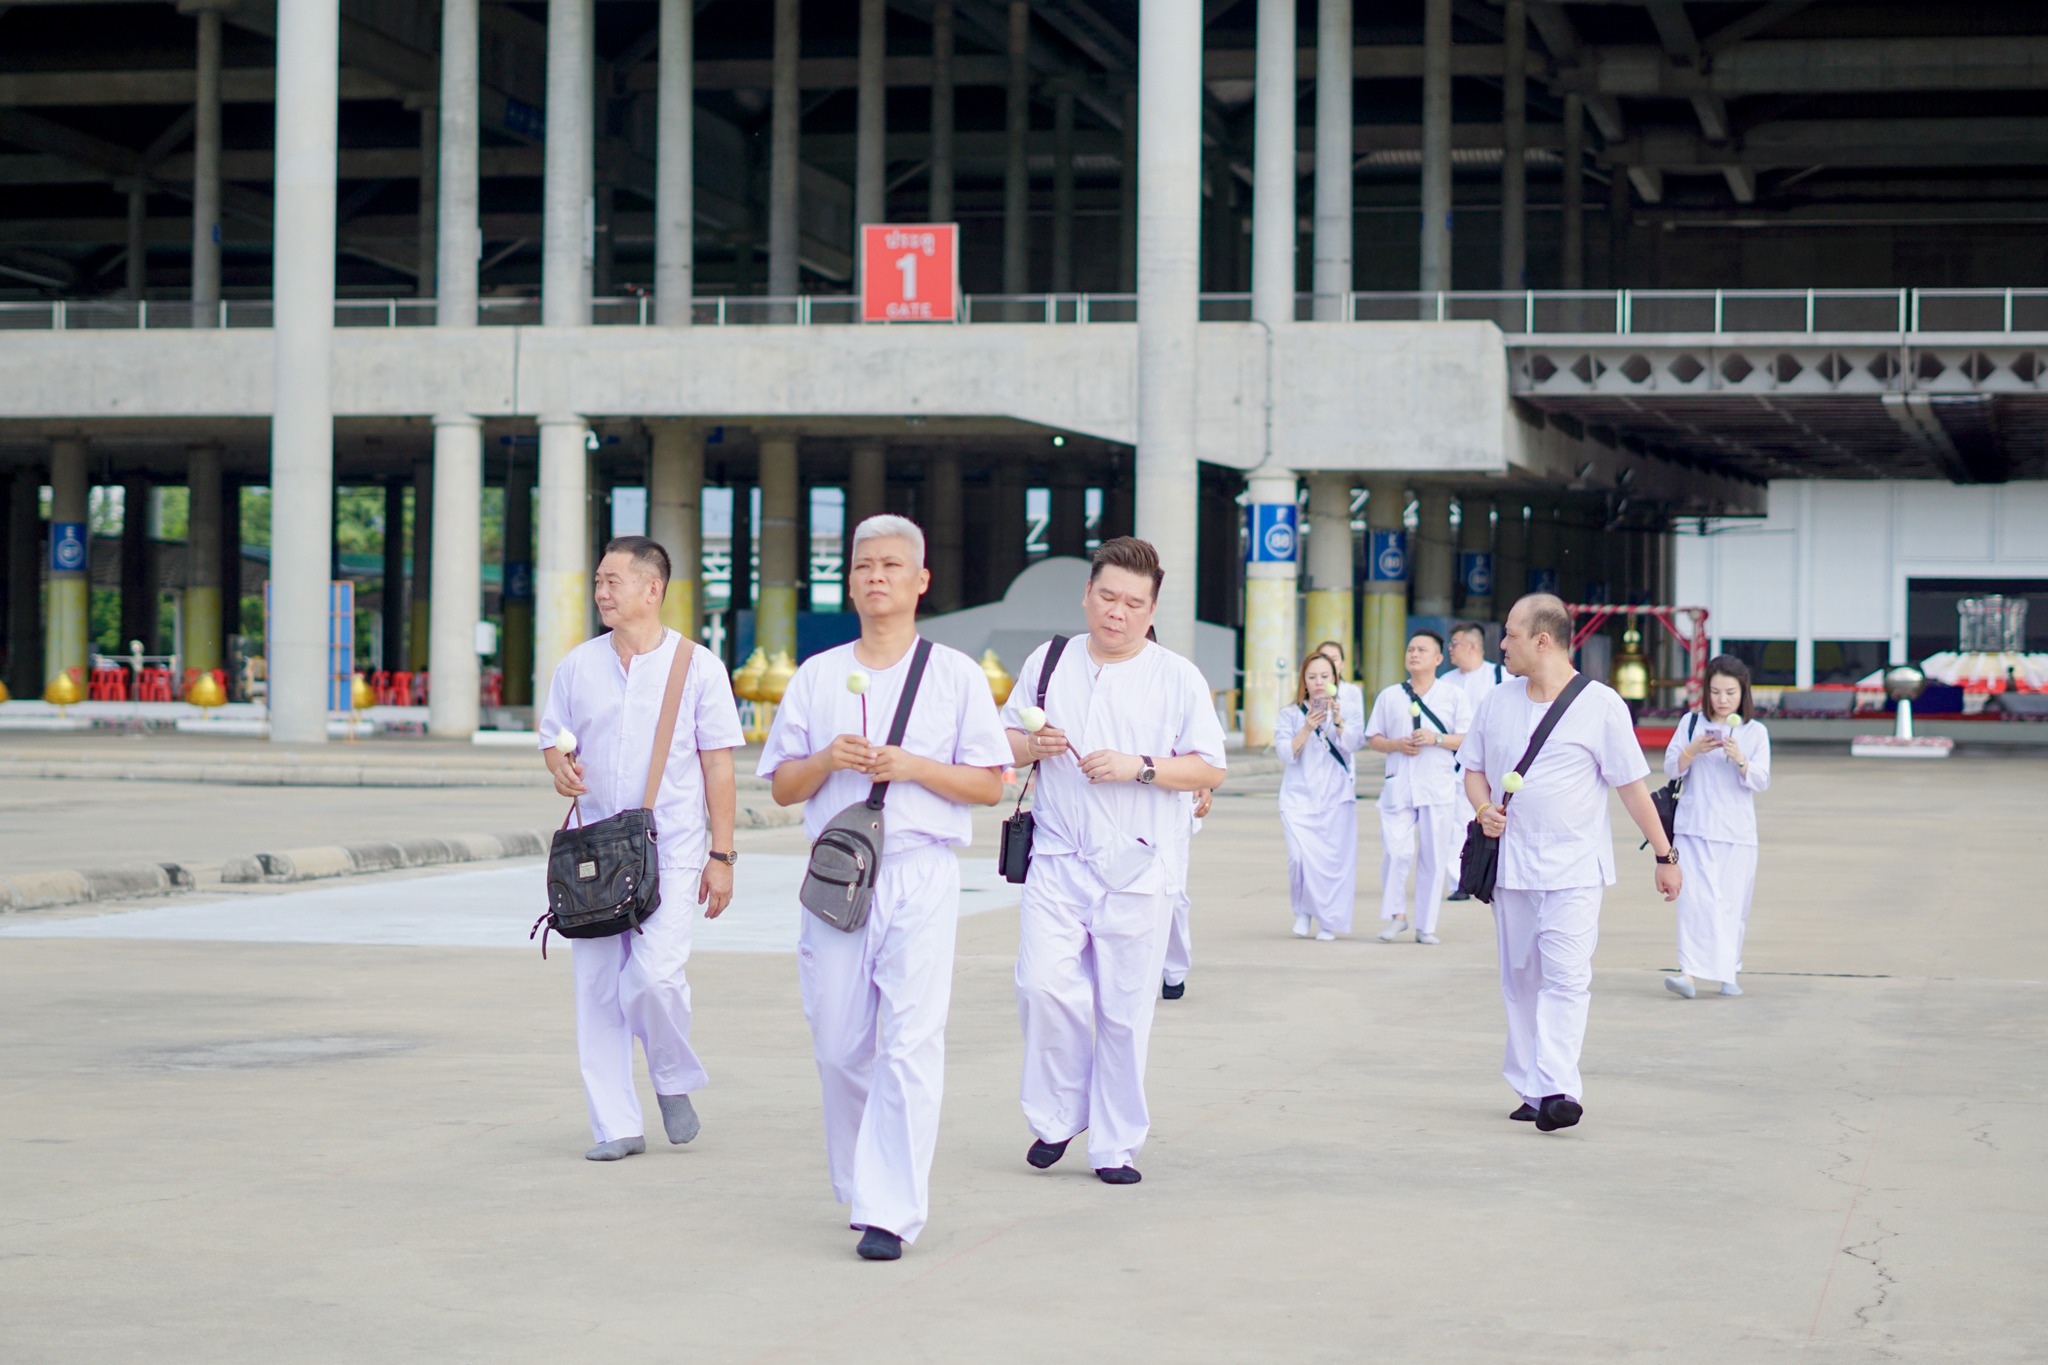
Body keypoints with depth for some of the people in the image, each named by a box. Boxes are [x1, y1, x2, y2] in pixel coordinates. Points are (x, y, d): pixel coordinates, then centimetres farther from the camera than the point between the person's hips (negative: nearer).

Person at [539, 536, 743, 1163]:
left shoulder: (697, 666, 0)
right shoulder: (577, 666, 9)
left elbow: (718, 765, 1)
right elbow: (553, 738, 17)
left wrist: (721, 856, -3)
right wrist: (559, 764, -9)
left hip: (672, 851, -4)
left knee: (654, 975, -18)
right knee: (597, 989, 1)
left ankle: (675, 1081, 9)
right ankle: (616, 1125, 9)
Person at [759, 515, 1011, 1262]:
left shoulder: (957, 675, 7)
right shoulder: (816, 676, 14)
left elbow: (988, 783, 3)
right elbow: (782, 786, 14)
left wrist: (911, 766, -11)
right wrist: (825, 760, -6)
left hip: (921, 873, -3)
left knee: (909, 1044, -12)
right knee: (840, 1045, 4)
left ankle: (890, 1211, -14)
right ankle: (858, 1186, 23)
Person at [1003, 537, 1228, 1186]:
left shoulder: (1178, 677, 4)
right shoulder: (1049, 663, 11)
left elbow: (1210, 770, 1)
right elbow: (1005, 738, 19)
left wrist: (1139, 767, -13)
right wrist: (1033, 746, -4)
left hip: (1137, 870, -1)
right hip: (1057, 860, 2)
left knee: (1124, 1010, 0)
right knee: (1044, 985, -13)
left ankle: (1116, 1143, 12)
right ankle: (1058, 1116, 8)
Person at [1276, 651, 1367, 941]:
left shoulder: (1347, 711, 9)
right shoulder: (1290, 714, 8)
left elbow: (1352, 743, -7)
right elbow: (1286, 753, -3)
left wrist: (1337, 719, -23)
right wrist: (1307, 728, -17)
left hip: (1336, 798, 1)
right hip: (1299, 797, 0)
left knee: (1335, 859, -6)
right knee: (1301, 856, -15)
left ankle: (1327, 922, 8)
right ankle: (1303, 911, 9)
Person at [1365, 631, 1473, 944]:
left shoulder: (1454, 695, 8)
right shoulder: (1389, 696, 14)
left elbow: (1468, 739, 2)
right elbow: (1373, 737, 15)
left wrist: (1435, 739, -13)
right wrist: (1397, 744, -5)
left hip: (1439, 786, -1)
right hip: (1398, 784, 1)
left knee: (1434, 857, 0)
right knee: (1395, 851, -11)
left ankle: (1426, 925, 8)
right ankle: (1397, 916, 6)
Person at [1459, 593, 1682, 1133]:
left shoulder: (1600, 705, -4)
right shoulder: (1498, 701, 9)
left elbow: (1632, 785, 0)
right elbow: (1474, 768, 20)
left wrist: (1664, 855, 2)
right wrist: (1484, 808, -2)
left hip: (1573, 867, -5)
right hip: (1511, 862, 5)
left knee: (1566, 977, -15)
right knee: (1521, 979, 8)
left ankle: (1557, 1089, -23)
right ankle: (1530, 1089, 16)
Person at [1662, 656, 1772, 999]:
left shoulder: (1755, 732, 4)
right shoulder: (1691, 723, 6)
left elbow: (1761, 781, -2)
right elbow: (1670, 768, 5)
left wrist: (1740, 759, -20)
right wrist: (1692, 751, -13)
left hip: (1737, 833, 1)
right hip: (1694, 828, -1)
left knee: (1732, 903, 4)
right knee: (1695, 897, -13)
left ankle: (1727, 972, 18)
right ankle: (1689, 972, -20)